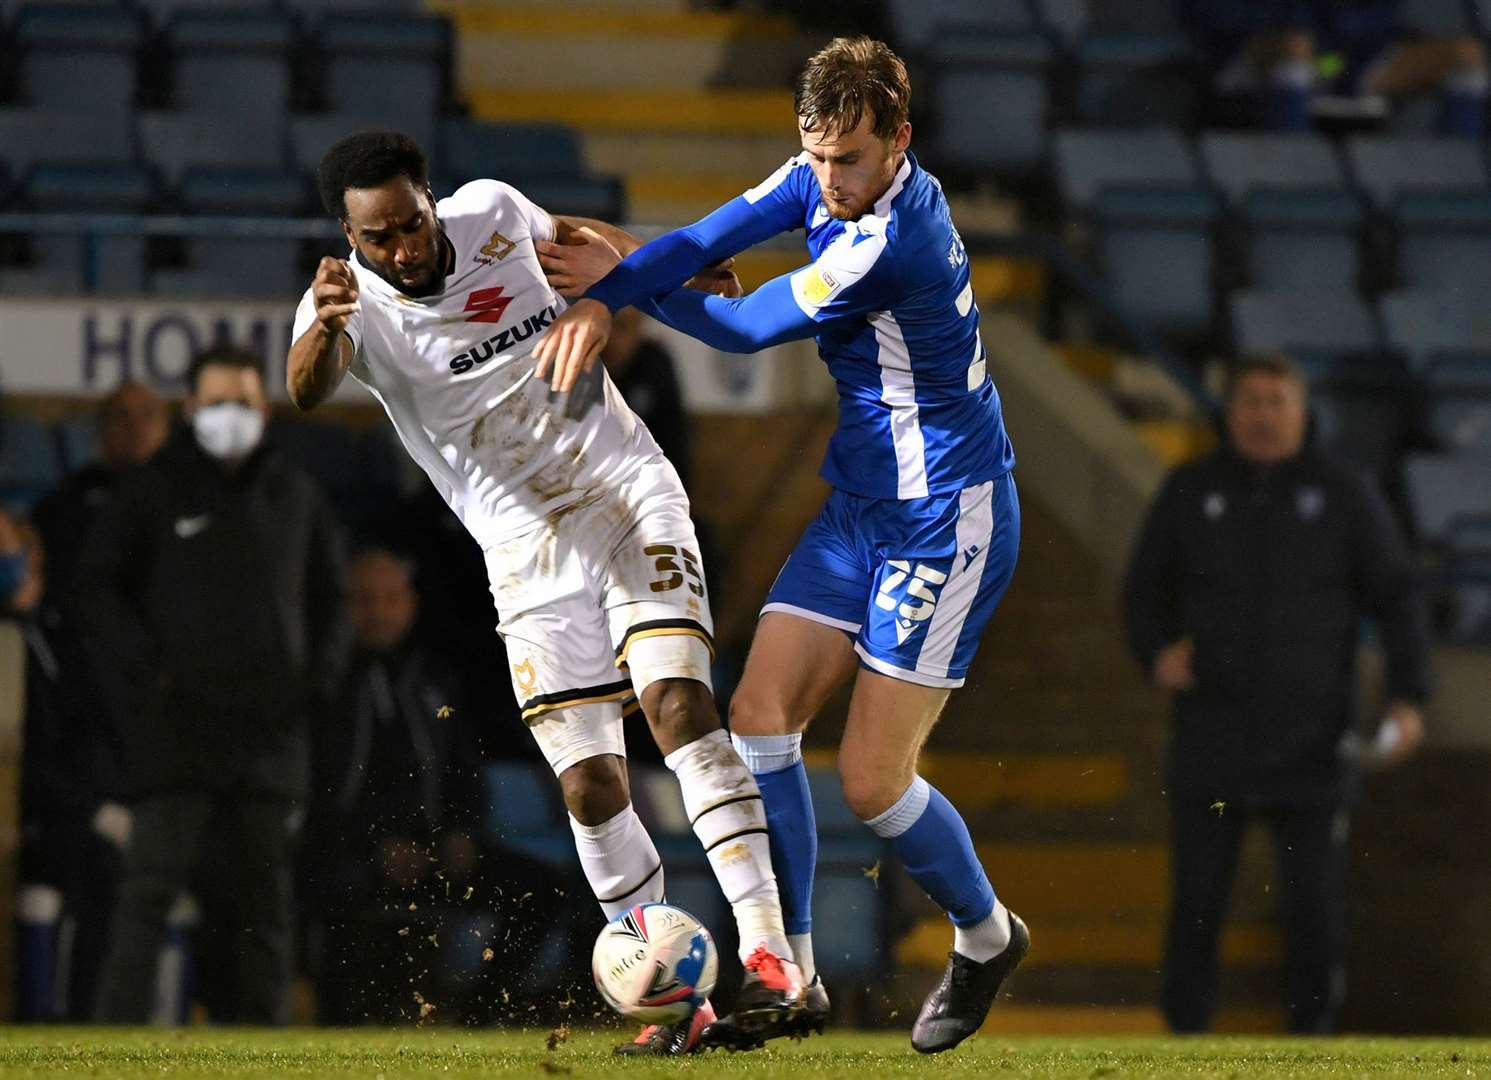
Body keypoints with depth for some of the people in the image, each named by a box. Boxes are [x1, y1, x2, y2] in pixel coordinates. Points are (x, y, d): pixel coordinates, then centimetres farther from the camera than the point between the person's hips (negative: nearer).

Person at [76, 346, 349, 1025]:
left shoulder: (295, 499, 13)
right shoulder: (155, 494, 3)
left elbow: (329, 599, 22)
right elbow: (95, 586, 5)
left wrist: (321, 674, 6)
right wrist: (143, 664, -7)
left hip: (271, 727, 3)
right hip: (177, 724, -3)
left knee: (265, 893, 6)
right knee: (152, 883, -11)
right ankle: (119, 1028, -12)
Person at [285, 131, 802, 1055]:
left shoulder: (490, 212, -3)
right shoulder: (351, 305, -12)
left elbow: (563, 232, 23)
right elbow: (308, 390, -37)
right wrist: (324, 331, -58)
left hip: (631, 499, 0)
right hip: (530, 554, 0)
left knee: (679, 704, -20)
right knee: (591, 790, -7)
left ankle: (768, 953, -25)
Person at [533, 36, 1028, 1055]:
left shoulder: (890, 244, -27)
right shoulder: (828, 183, -1)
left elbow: (747, 328, -16)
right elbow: (717, 235, -8)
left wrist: (623, 285, -3)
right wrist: (599, 302, -25)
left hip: (944, 522, -9)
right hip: (861, 503, 9)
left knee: (873, 779, -6)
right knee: (759, 720, -3)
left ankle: (986, 936, 22)